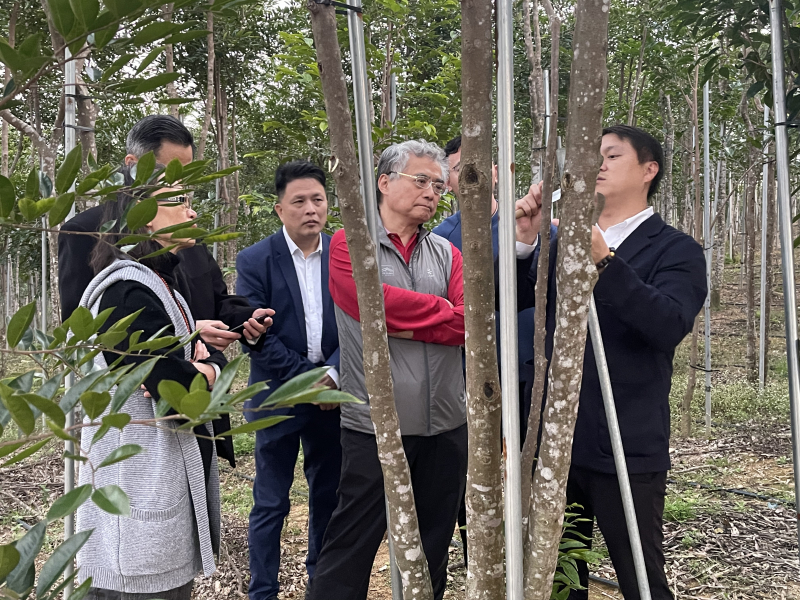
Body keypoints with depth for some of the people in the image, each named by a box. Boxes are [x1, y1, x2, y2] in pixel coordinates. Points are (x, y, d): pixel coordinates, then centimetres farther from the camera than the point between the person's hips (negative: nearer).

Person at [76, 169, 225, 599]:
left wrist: (204, 365, -12)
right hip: (141, 481, -10)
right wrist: (199, 373, -3)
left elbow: (216, 362, 11)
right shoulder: (129, 293, -19)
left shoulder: (159, 284, 14)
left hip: (169, 478, 10)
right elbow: (182, 396, -24)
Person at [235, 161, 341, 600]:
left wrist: (333, 374, -14)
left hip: (333, 394, 3)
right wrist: (309, 379, -13)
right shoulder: (255, 261, -6)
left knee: (328, 494, 15)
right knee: (270, 502, 4)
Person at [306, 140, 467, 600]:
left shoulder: (447, 253, 11)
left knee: (432, 554, 16)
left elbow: (470, 325, -3)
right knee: (350, 552, 3)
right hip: (375, 425, -4)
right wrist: (443, 311, -6)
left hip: (445, 426, 5)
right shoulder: (349, 244, -1)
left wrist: (403, 323, -14)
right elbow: (376, 303, -19)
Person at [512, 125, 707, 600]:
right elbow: (518, 299, 7)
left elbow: (671, 325, -22)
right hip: (559, 440, 5)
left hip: (627, 448, -5)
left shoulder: (676, 250, -5)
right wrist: (525, 238, -8)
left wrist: (604, 260, -31)